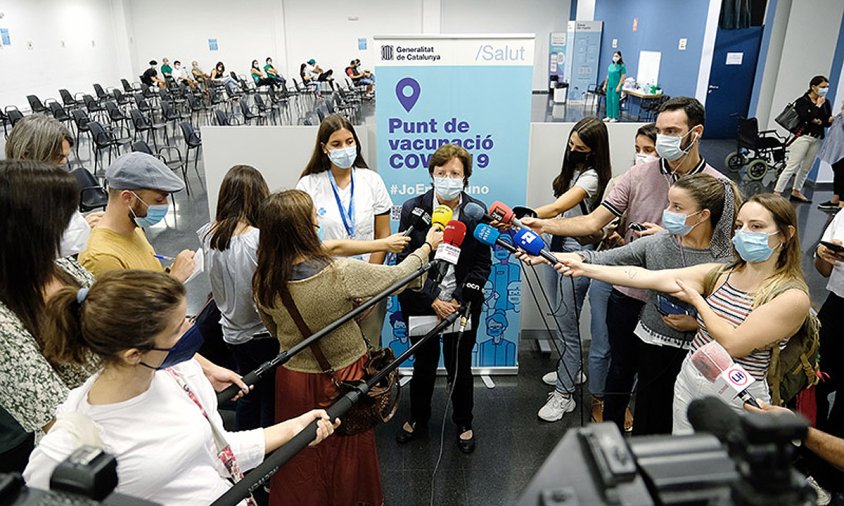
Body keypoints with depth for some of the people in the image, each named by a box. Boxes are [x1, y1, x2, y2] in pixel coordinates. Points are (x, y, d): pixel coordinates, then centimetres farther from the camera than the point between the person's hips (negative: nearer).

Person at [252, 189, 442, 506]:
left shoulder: (263, 282, -14)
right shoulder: (340, 273, -28)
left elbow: (272, 329, 4)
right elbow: (398, 275, -14)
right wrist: (428, 246, 3)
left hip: (293, 378, 3)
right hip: (343, 377, -3)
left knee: (301, 459, 24)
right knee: (348, 453, 23)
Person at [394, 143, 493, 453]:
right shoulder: (412, 209, -7)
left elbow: (482, 264, -3)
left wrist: (459, 301, -13)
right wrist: (433, 300, -15)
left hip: (462, 306, 0)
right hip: (421, 304, 0)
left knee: (459, 367, 12)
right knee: (424, 365, 17)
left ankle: (463, 424, 37)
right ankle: (418, 418, 42)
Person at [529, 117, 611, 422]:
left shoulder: (592, 177, -20)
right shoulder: (572, 168, 7)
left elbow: (557, 208, -34)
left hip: (577, 254, -9)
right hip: (558, 247, 9)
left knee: (567, 324, -1)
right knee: (560, 316, 20)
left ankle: (564, 394, 12)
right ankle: (572, 370, 40)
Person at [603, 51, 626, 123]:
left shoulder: (622, 66, -6)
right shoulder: (611, 65, 13)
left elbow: (623, 77, -10)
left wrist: (619, 86, -17)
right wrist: (605, 85, 15)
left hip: (616, 86, -7)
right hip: (609, 85, 7)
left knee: (615, 101, -5)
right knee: (608, 100, 8)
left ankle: (615, 117, 1)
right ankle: (609, 116, 16)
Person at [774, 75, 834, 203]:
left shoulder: (825, 103, 11)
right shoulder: (802, 101, -5)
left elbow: (828, 122, 9)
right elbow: (807, 117, -20)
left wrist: (820, 122, -12)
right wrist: (818, 105, -10)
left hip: (817, 139, 6)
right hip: (803, 137, -6)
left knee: (806, 168, 11)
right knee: (792, 167, -11)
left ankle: (796, 192, 21)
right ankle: (776, 193, -12)